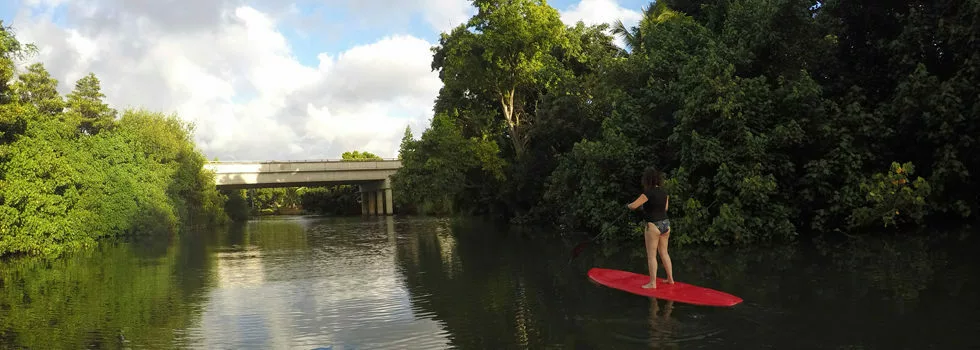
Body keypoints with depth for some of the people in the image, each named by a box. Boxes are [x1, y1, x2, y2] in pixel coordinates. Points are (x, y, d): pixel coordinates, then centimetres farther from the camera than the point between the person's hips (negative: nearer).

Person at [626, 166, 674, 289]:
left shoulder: (648, 193, -16)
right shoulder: (664, 192, 5)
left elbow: (633, 206, -17)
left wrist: (628, 205, 3)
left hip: (653, 226, -7)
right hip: (665, 224, 7)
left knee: (651, 255, 1)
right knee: (664, 253, 18)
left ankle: (653, 283, 4)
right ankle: (670, 278, 25)